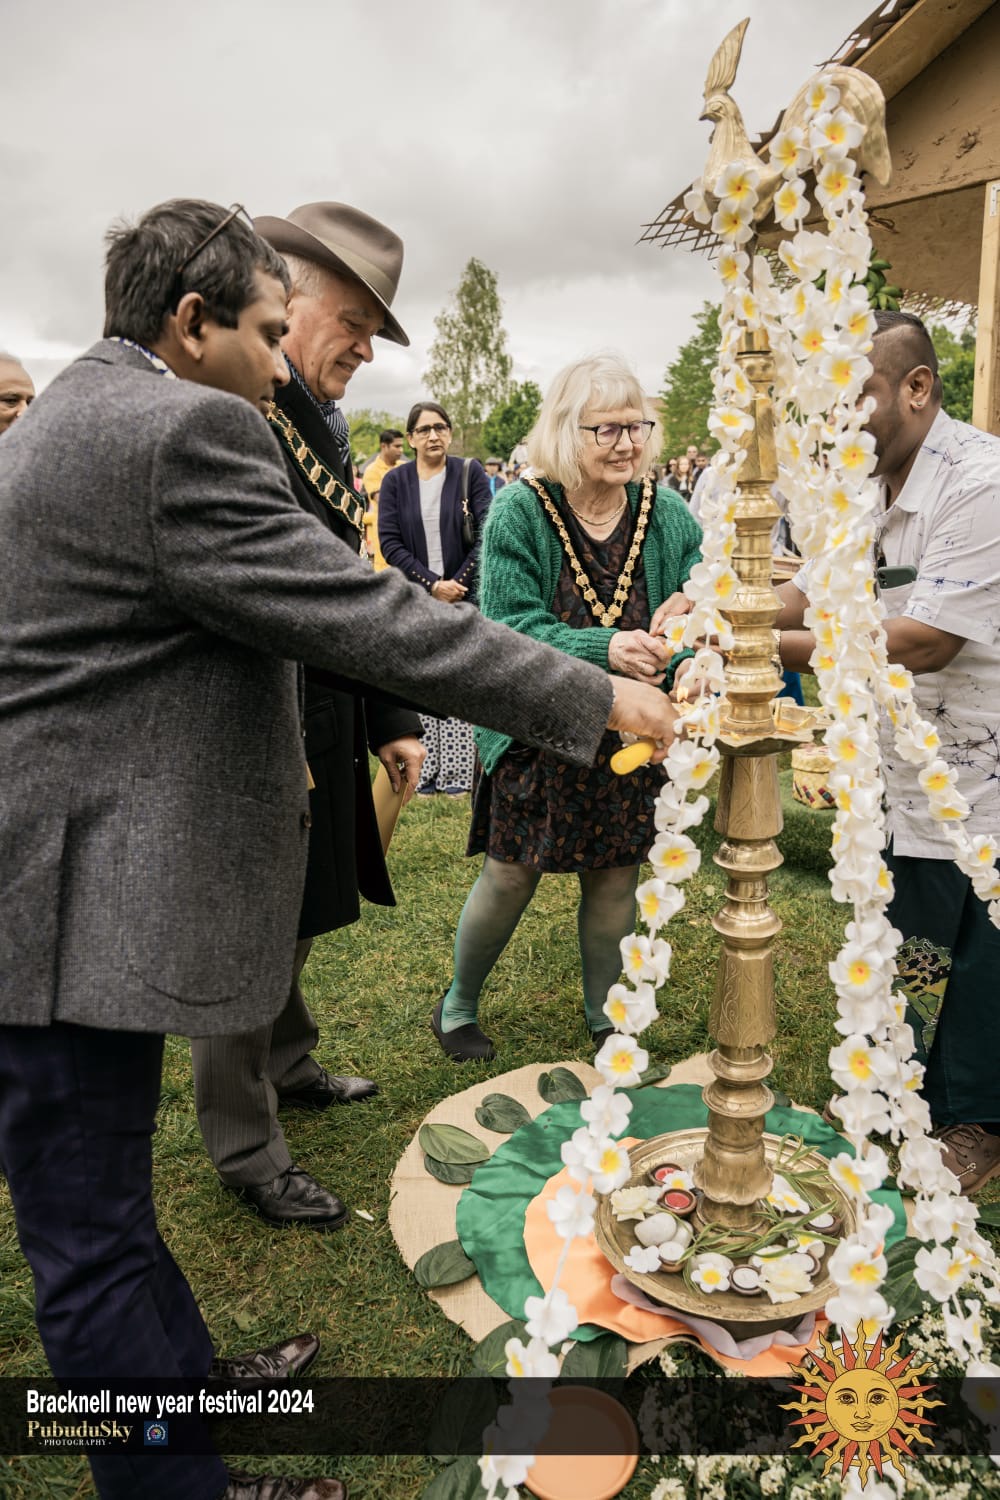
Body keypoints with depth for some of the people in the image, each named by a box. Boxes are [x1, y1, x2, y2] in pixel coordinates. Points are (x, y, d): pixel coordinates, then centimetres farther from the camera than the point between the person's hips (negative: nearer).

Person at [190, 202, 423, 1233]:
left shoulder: (320, 424, 13)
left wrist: (389, 720, 13)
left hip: (323, 731, 9)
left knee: (293, 919, 23)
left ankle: (286, 1066, 45)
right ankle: (244, 1148, 24)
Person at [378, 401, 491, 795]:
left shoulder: (470, 473, 2)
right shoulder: (395, 481, 5)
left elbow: (486, 534, -3)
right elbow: (389, 542, -2)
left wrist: (457, 583, -9)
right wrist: (433, 584, -10)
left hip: (463, 597, -1)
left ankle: (457, 771, 8)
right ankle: (425, 771, 10)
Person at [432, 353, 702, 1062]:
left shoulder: (668, 514, -2)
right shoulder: (519, 511, -11)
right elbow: (509, 623, -19)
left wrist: (685, 654, -28)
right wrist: (604, 649, -33)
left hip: (629, 737, 3)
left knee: (616, 877, 12)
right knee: (511, 876, 5)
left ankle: (605, 1018, 36)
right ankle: (457, 1005, 32)